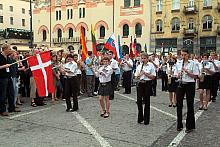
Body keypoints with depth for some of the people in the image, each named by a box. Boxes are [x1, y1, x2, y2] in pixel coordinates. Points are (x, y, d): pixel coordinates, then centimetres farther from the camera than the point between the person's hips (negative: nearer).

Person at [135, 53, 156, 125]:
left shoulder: (151, 65, -2)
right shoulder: (139, 66, 10)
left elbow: (153, 77, -6)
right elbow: (136, 76, 11)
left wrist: (145, 73, -17)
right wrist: (139, 74, -10)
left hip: (147, 84, -3)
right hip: (140, 84, 3)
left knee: (146, 102, 3)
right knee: (139, 101, 0)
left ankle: (146, 120, 16)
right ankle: (140, 118, 18)